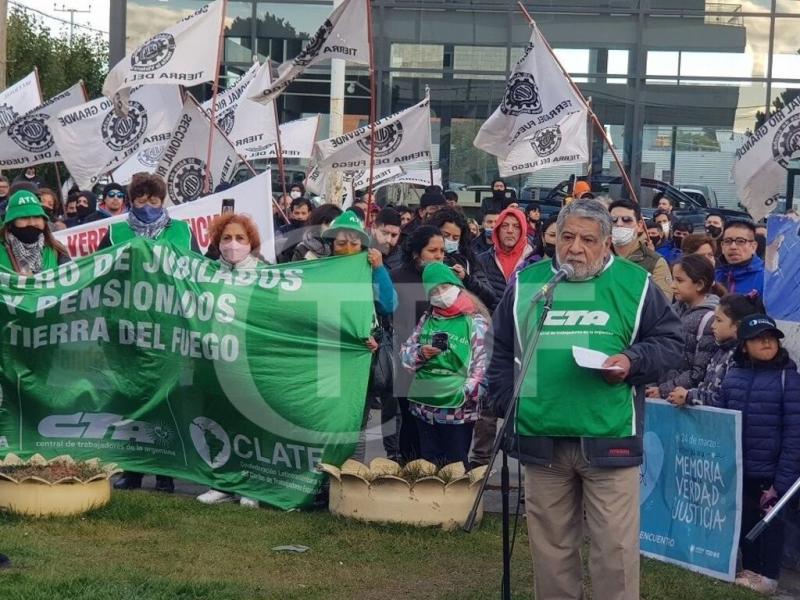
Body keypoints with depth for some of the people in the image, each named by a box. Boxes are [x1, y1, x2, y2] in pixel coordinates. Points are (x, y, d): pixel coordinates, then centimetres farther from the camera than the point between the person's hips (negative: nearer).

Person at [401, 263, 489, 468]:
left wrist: (466, 393, -19)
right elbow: (405, 353, 15)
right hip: (425, 404, 5)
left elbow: (482, 362, -10)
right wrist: (420, 354, -7)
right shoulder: (427, 318, 12)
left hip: (459, 408, -5)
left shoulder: (474, 320, -4)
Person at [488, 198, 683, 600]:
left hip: (610, 439, -2)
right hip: (541, 438, 3)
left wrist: (633, 360, -11)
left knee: (615, 548, -2)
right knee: (550, 545, 12)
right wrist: (506, 403, 8)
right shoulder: (526, 282, 8)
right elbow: (501, 351, 16)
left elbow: (669, 340, 6)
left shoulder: (635, 284, 1)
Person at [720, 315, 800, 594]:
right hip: (737, 469, 4)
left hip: (770, 472, -4)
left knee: (770, 522, 10)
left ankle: (768, 576, 22)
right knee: (744, 522, 16)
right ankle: (750, 569, 32)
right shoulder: (733, 375, 2)